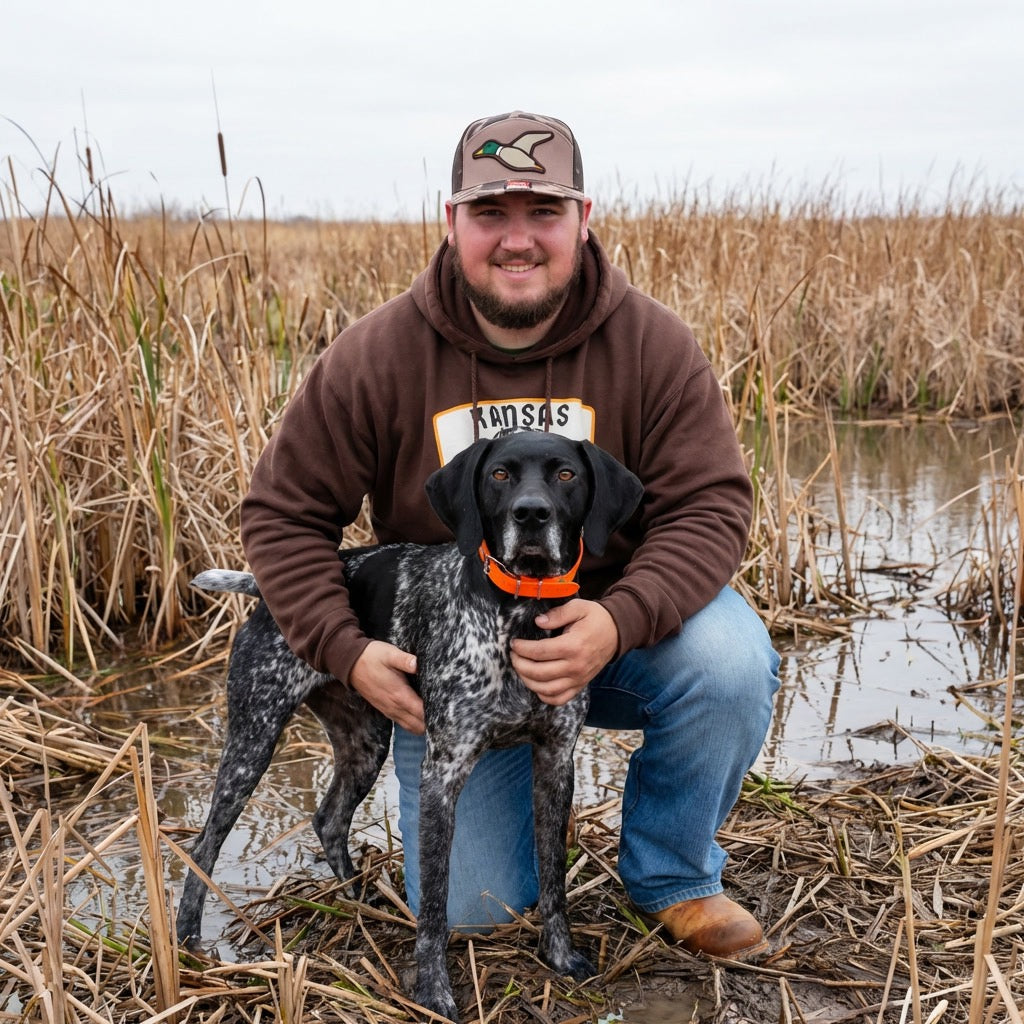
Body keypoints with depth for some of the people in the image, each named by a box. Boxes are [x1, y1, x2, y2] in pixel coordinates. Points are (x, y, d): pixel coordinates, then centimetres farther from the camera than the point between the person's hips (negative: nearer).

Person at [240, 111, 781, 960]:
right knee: (468, 907, -7)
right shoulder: (377, 357, -14)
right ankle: (519, 781, 29)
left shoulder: (652, 344, -14)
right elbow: (284, 513, -6)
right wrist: (348, 650, -20)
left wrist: (619, 620, -35)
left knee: (731, 660, -31)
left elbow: (711, 506, -17)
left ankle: (672, 874, -2)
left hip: (609, 621, 0)